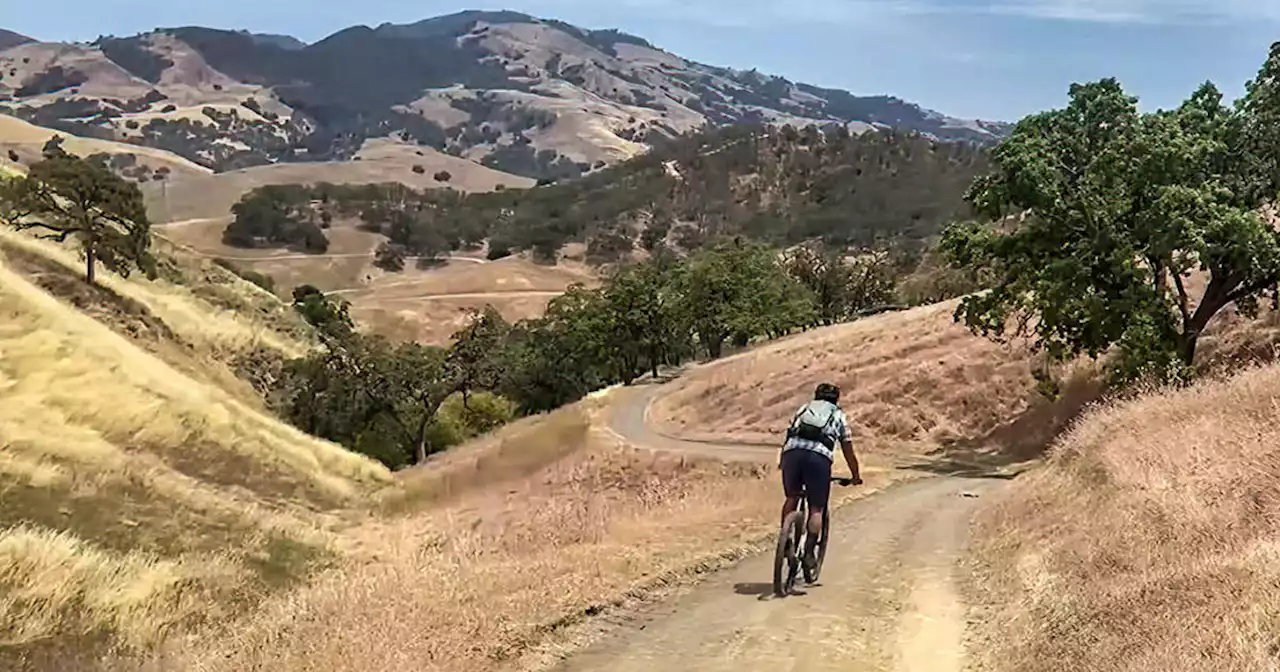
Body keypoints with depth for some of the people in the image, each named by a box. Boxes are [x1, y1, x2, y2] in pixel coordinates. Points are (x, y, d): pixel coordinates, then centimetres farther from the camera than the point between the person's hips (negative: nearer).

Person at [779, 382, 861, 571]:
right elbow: (848, 451, 29)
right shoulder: (838, 416, 26)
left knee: (792, 499, 22)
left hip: (792, 453, 2)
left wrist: (782, 463, 51)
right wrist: (856, 476, 41)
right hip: (819, 457, -2)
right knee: (816, 509, 9)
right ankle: (809, 552, -1)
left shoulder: (803, 409, 32)